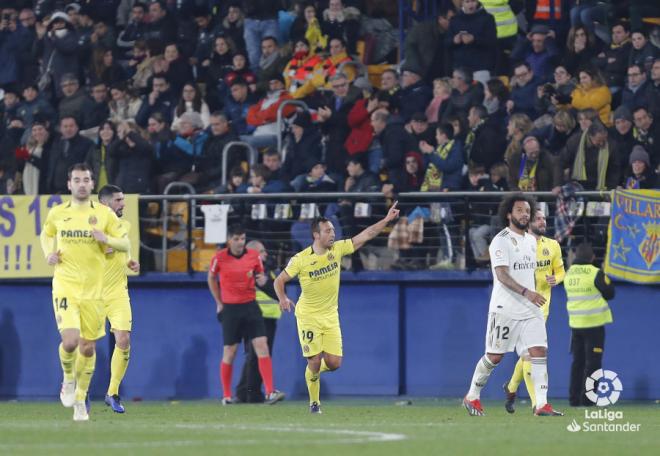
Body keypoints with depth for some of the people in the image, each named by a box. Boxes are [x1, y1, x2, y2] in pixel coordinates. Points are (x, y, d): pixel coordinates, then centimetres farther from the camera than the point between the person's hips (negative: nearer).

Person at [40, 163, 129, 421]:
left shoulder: (104, 214, 1)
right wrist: (48, 254, 4)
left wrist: (106, 239, -16)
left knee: (88, 347, 7)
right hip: (64, 286, -1)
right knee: (70, 341, -19)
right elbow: (46, 234, 24)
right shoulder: (57, 213, 4)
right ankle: (68, 379, 12)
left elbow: (125, 244, 4)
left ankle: (80, 400, 24)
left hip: (93, 290, 1)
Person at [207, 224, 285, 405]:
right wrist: (219, 303, 8)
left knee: (262, 347, -11)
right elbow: (211, 279, 11)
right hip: (230, 308, -2)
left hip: (250, 307, 2)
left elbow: (260, 276, 13)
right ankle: (226, 396, 17)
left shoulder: (254, 256, -1)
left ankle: (270, 393, -15)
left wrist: (261, 279, -11)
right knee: (229, 353, 2)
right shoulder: (219, 258, -6)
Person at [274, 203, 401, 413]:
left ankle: (315, 371, 33)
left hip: (331, 316, 4)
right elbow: (279, 280, -6)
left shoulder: (337, 249, -4)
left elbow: (366, 235, -4)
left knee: (334, 363, -3)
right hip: (308, 317, -4)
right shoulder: (301, 259, -13)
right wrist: (283, 299, -25)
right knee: (315, 361, -7)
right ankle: (314, 402, 12)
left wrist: (387, 219, -12)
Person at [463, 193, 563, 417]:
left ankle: (542, 404, -12)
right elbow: (502, 275, -21)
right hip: (505, 308, -6)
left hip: (530, 310, 6)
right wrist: (526, 292, -32)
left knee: (539, 352, -8)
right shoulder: (501, 241, -11)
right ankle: (472, 397, 21)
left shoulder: (531, 241, 14)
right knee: (494, 356, 2)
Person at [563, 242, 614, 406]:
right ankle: (587, 398, -5)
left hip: (575, 323, 5)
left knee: (578, 362, 13)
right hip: (593, 324, -5)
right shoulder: (596, 273, -12)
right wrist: (607, 279, 14)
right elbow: (609, 294, -4)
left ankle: (574, 398, 12)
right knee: (592, 362, -1)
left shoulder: (568, 274, 5)